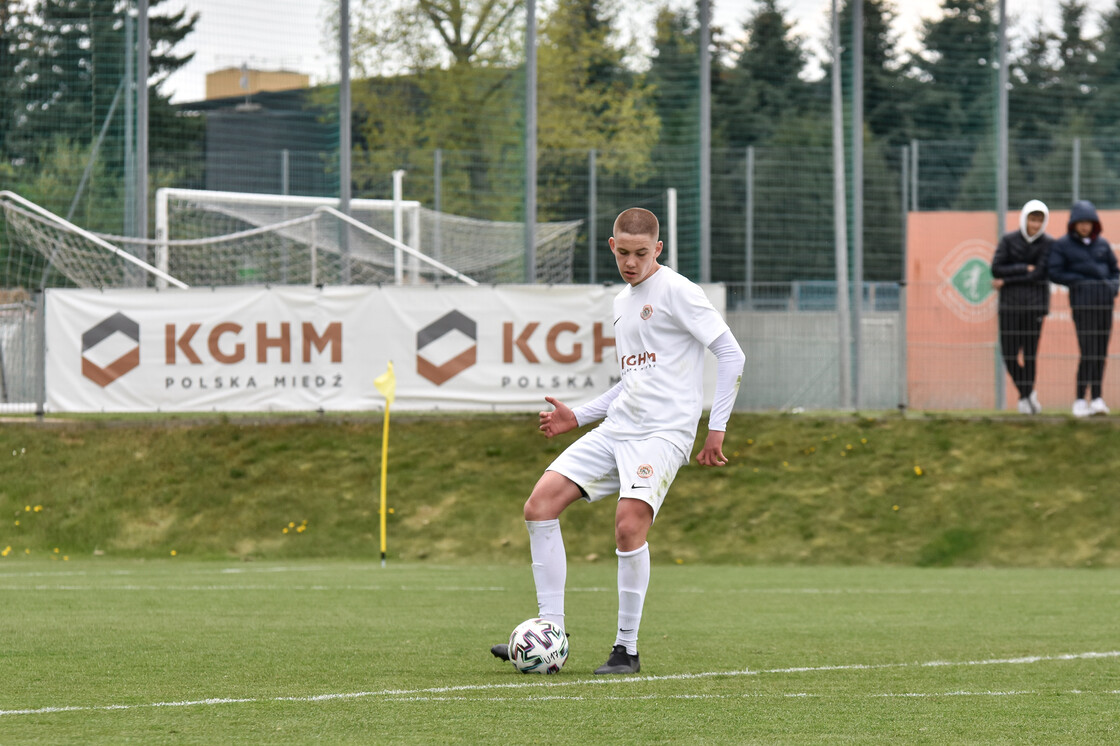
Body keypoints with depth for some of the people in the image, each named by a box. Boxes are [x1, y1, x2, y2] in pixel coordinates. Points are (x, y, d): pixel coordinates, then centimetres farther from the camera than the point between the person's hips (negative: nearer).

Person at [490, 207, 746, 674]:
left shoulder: (676, 291, -5)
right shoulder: (621, 302, 20)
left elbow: (731, 355, -8)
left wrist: (717, 427, -12)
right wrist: (577, 417, 21)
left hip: (664, 432, -8)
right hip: (616, 428, 8)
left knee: (629, 524, -25)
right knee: (540, 504, -6)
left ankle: (626, 649, -12)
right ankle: (550, 632, -3)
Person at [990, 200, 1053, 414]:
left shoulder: (1048, 244, -2)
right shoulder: (1008, 241, 2)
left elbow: (1039, 274, -10)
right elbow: (996, 269, -6)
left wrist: (1006, 281, -9)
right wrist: (1024, 269, -14)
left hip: (1035, 302, -1)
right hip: (1010, 304, 1)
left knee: (1029, 352, -5)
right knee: (1009, 352, -2)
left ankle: (1025, 398, 9)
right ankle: (1027, 392, 18)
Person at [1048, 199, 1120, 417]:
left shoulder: (1102, 244, 13)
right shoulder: (1063, 245, 2)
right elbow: (1055, 274, -3)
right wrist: (1081, 281, -8)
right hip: (1082, 300, -4)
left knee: (1101, 351, 3)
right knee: (1089, 351, -12)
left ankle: (1096, 399, 8)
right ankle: (1080, 400, -6)